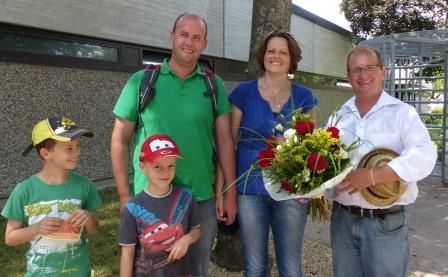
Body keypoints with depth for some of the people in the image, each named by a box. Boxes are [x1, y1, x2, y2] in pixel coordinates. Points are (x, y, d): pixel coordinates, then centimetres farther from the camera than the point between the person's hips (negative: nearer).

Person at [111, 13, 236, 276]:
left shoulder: (214, 85, 2)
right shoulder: (141, 81, -3)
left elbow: (225, 139, 2)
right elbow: (120, 140, 0)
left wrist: (230, 193, -1)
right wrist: (124, 194, -2)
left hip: (202, 198, 2)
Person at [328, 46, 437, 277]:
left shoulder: (402, 113, -4)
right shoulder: (338, 116, 9)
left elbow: (424, 157, -17)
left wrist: (372, 176, -26)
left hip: (386, 222, -3)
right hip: (342, 219, 4)